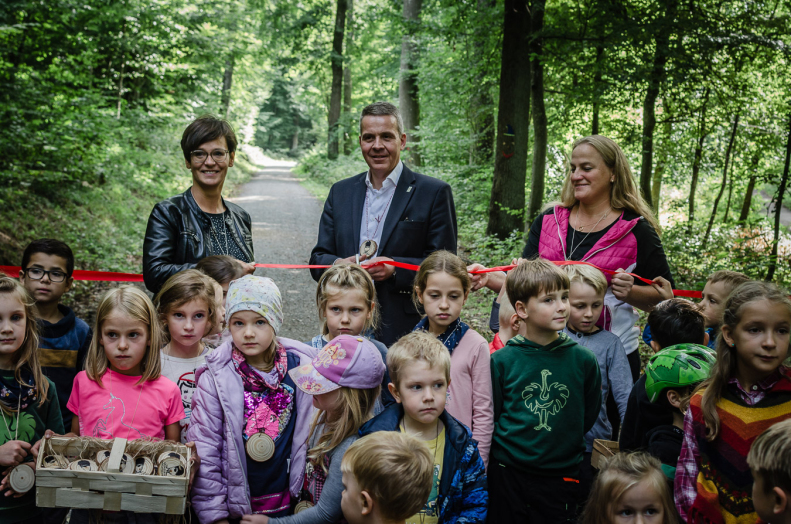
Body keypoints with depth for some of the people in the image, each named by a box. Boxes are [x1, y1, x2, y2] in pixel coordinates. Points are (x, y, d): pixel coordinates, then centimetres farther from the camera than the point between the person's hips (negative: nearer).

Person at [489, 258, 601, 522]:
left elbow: (589, 415, 5)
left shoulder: (583, 360, -4)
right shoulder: (501, 360, -6)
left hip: (561, 475, 1)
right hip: (507, 473, 0)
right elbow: (491, 415, 1)